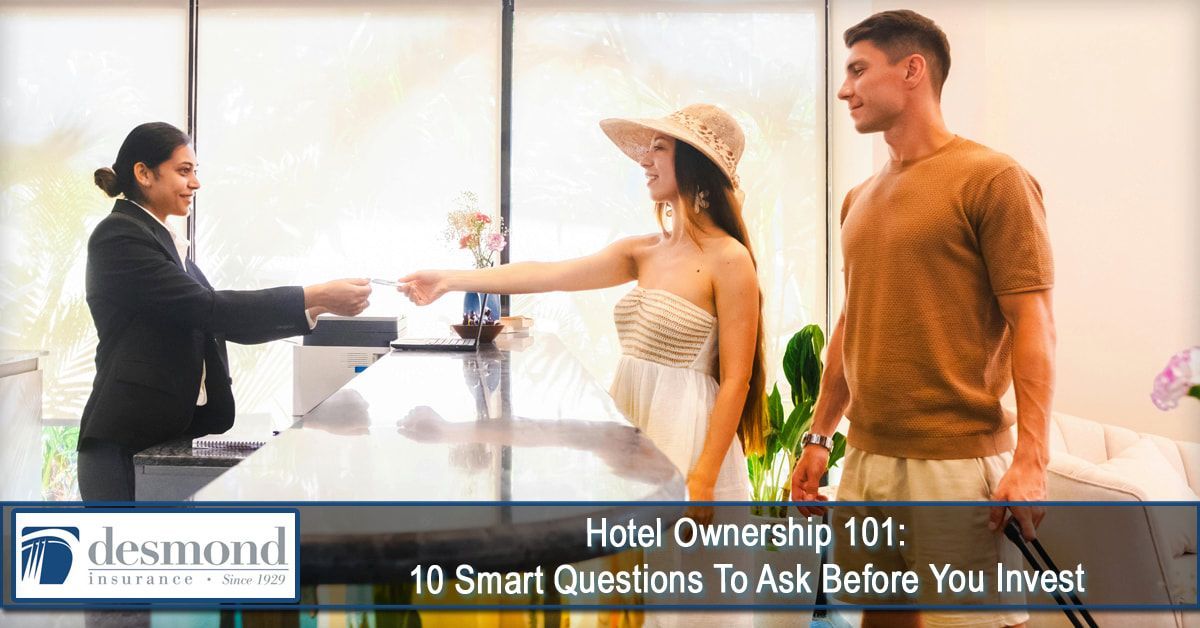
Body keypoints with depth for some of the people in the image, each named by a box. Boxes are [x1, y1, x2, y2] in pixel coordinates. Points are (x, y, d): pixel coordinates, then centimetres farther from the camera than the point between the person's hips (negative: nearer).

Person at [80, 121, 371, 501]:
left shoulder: (167, 242, 16)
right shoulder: (119, 237, -11)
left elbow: (222, 323, 13)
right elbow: (207, 308, -20)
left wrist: (314, 311, 4)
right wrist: (314, 296, -20)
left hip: (175, 436, 9)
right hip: (127, 445, -8)